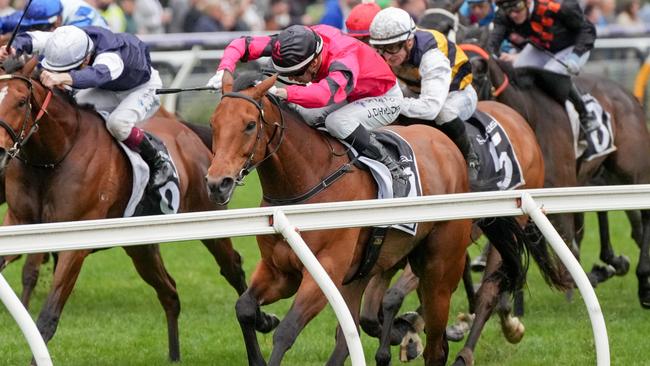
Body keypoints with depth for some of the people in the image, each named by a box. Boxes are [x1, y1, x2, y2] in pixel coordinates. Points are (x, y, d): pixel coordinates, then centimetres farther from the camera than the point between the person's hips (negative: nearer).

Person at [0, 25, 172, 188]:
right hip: (107, 89, 8)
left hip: (143, 88, -8)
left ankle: (158, 162, -11)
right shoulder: (70, 41, -25)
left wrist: (63, 77, -86)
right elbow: (34, 39, -32)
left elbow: (97, 74, -68)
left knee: (117, 122, -36)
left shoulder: (111, 58, -46)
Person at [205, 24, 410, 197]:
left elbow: (325, 94, -63)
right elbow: (243, 44, -20)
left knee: (337, 121, -33)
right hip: (350, 95, 7)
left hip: (385, 98, -7)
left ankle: (395, 174, -21)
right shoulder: (297, 42, -23)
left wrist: (281, 93, -71)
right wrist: (224, 71, -38)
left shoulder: (344, 59, -42)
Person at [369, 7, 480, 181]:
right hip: (419, 93, 6)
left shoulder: (432, 55, -41)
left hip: (458, 92, -6)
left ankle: (470, 159, -16)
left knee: (444, 113, -40)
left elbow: (430, 107, -51)